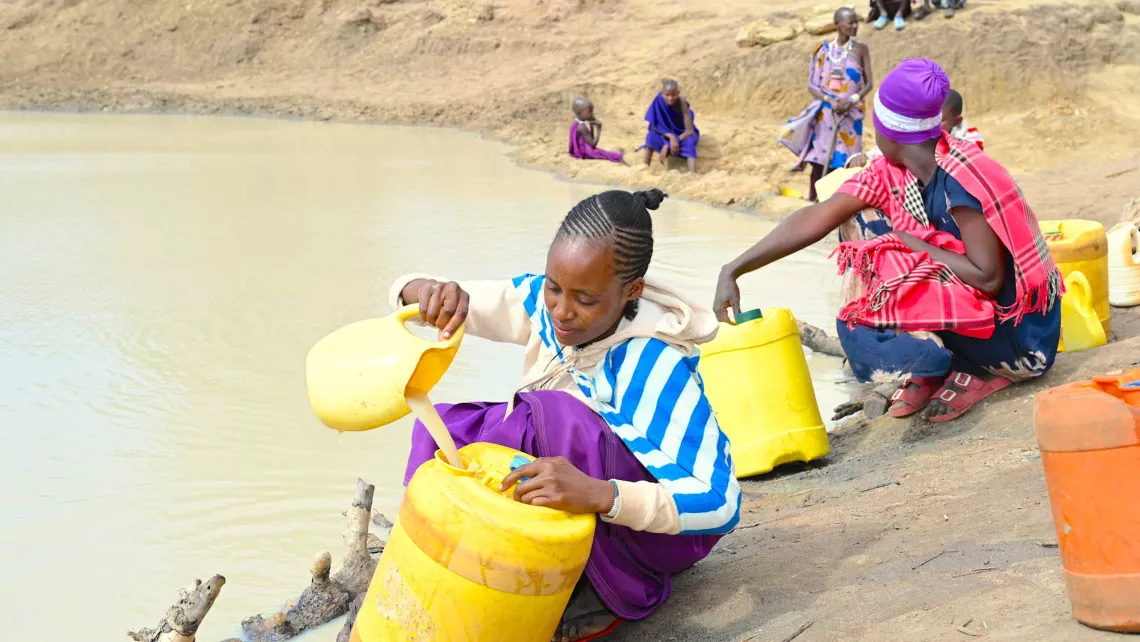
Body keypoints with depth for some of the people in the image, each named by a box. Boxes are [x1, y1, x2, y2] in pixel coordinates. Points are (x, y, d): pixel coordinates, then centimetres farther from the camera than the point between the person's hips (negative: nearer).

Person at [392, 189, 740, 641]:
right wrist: (425, 291, -35)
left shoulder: (653, 365, -30)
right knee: (441, 423, -12)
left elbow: (719, 503, -35)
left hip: (663, 527, -6)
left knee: (554, 416, -33)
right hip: (587, 516, 6)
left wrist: (598, 495, -50)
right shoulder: (541, 302, -13)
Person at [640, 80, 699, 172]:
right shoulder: (659, 101, -22)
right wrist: (671, 137, -37)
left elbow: (690, 131, -31)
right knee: (652, 135, -28)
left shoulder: (682, 103, -29)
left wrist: (668, 145, -38)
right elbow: (654, 125, -19)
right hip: (667, 133, 2)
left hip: (684, 134, -2)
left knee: (689, 143, -35)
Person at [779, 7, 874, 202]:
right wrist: (829, 100, -17)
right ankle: (812, 199, 4)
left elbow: (869, 83, 0)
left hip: (850, 113, 0)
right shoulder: (824, 51, 1)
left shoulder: (861, 50, 1)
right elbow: (812, 85, 0)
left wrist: (851, 100, -17)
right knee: (819, 159, -2)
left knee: (843, 161, -2)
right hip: (825, 112, 0)